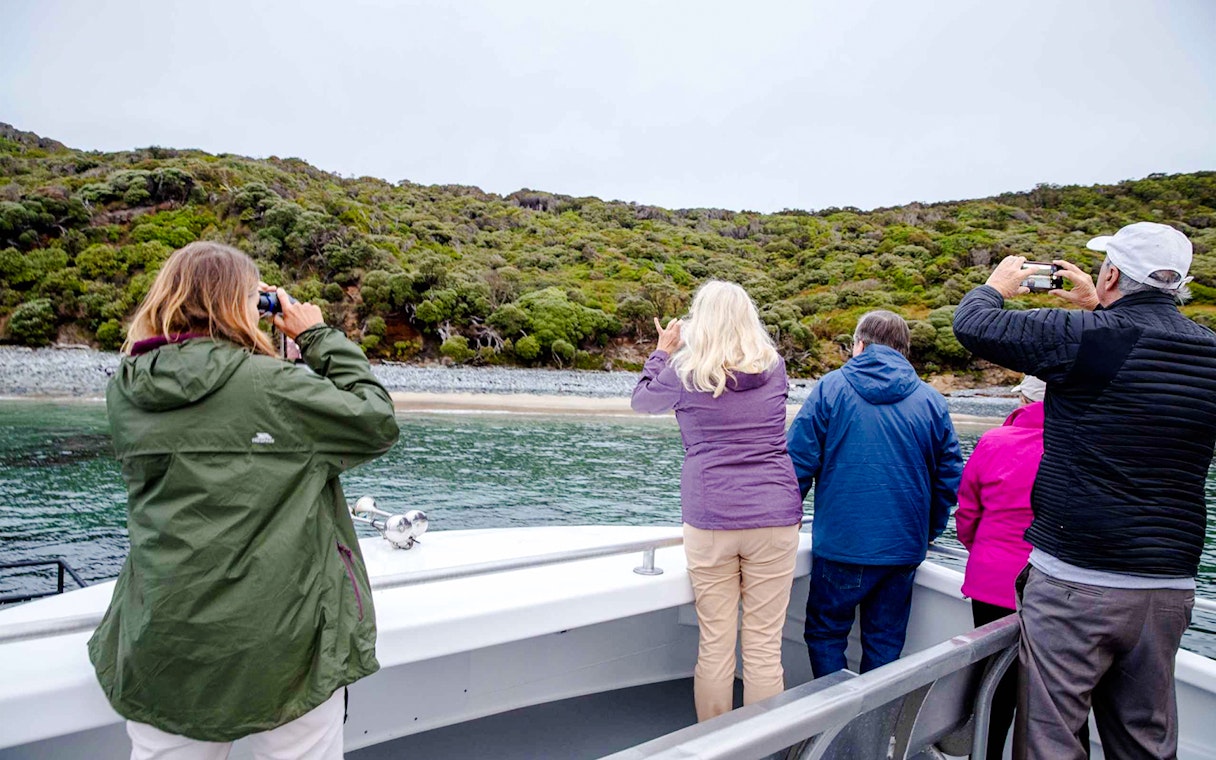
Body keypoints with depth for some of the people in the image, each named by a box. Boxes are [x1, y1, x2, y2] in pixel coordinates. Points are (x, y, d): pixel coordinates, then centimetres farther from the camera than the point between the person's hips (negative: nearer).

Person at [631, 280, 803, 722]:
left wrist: (663, 351, 27)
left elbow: (641, 399, 15)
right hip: (774, 520, 2)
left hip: (709, 522, -2)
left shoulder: (685, 374, -4)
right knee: (765, 648, 8)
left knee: (714, 647, 9)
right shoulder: (774, 369, 4)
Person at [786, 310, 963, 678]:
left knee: (825, 633, 12)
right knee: (885, 642, 16)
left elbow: (798, 463, -7)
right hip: (905, 547, 4)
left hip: (841, 543, -3)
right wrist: (929, 532, 19)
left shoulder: (831, 387, -4)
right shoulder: (931, 400, 6)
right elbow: (949, 478, 7)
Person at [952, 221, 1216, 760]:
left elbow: (972, 325, -7)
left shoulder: (1085, 335, -14)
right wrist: (1098, 309, 30)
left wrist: (996, 286, 13)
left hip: (1075, 583, -7)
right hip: (1170, 586, 7)